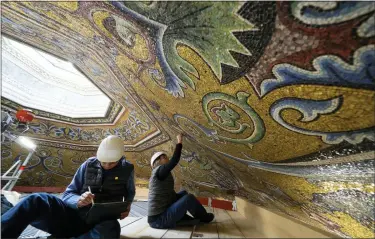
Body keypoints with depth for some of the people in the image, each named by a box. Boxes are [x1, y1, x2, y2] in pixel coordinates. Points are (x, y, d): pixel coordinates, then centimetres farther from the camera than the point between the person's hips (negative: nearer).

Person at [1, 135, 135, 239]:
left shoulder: (127, 169, -1)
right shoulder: (89, 165, 0)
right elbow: (67, 194, 4)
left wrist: (127, 206, -3)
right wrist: (78, 200, -20)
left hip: (102, 222, -1)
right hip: (73, 216, 2)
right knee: (35, 201, -27)